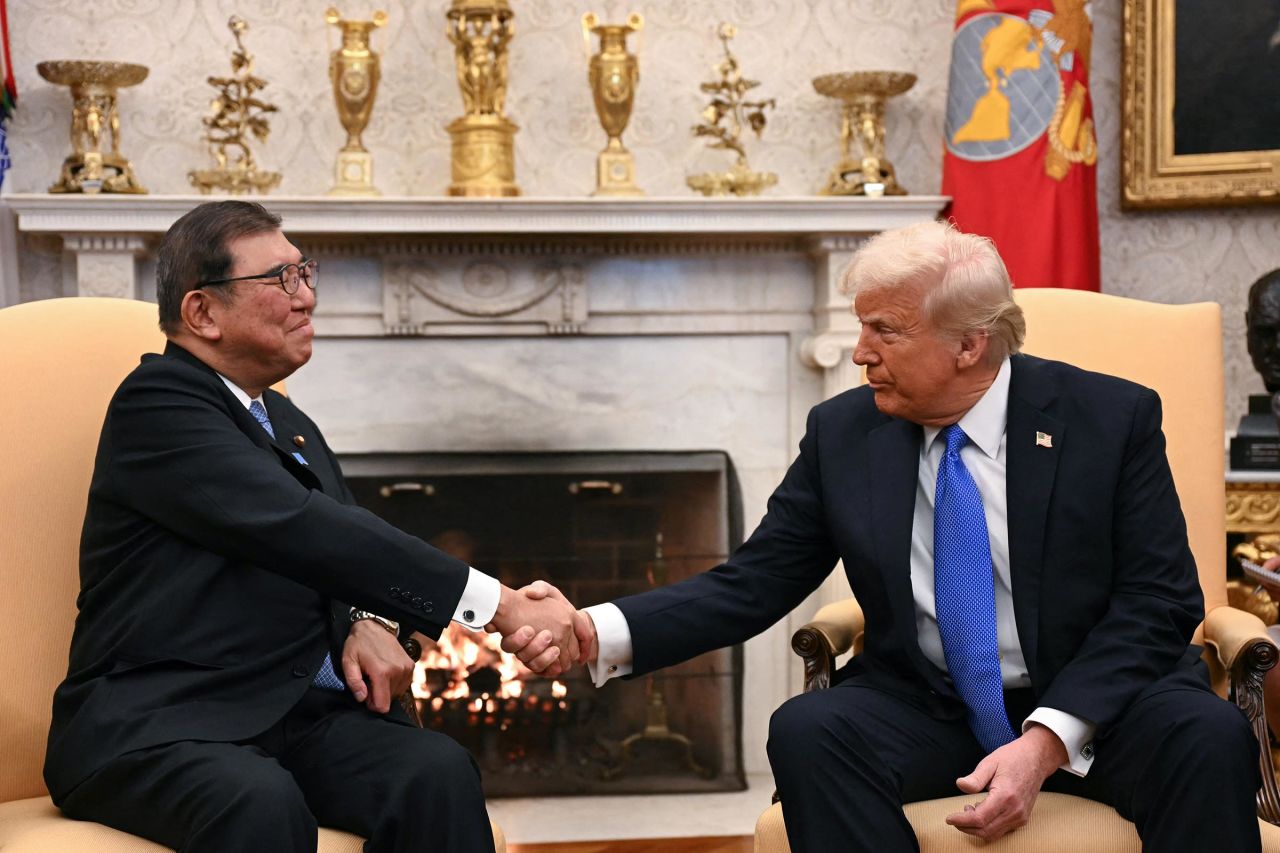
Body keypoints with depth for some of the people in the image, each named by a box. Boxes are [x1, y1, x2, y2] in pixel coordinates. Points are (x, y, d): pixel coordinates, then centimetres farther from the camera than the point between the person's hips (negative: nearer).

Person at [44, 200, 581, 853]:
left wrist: (369, 621, -6)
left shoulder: (290, 425, 20)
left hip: (296, 714, 7)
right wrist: (504, 605, -22)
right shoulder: (156, 402, -8)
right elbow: (304, 529, -19)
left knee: (438, 773, -22)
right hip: (155, 725, -6)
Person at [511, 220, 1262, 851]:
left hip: (1096, 705, -1)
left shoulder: (1111, 419, -6)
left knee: (1206, 734, -32)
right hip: (927, 710, 2)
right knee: (806, 731, -28)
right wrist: (597, 633, -16)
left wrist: (1047, 739, -22)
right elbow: (751, 586, 0)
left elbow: (1160, 600, -8)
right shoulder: (843, 434, 1)